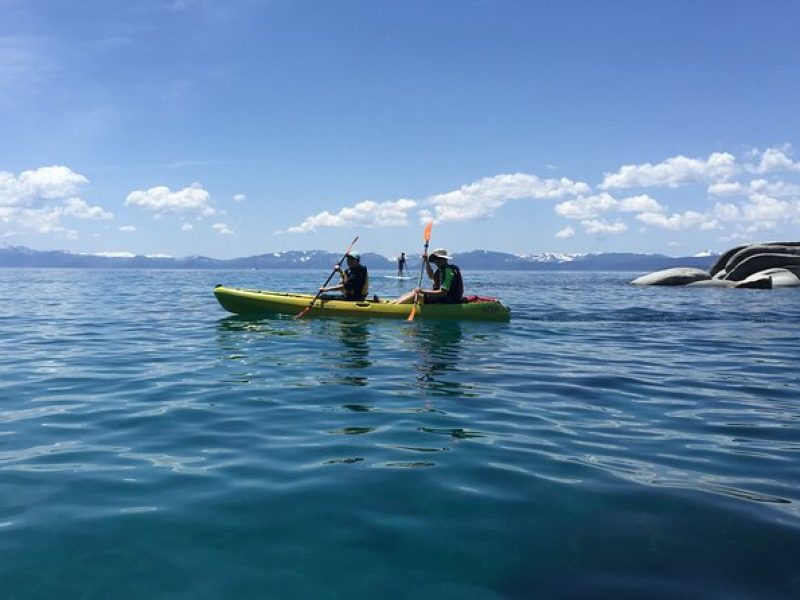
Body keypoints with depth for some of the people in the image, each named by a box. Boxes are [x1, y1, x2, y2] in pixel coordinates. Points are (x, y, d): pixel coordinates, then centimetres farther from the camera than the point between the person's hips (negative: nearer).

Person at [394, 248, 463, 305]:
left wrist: (423, 291, -27)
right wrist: (427, 261, 20)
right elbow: (432, 276, 31)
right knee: (414, 292, 15)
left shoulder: (447, 271, -20)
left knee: (415, 295, -14)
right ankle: (394, 303, 14)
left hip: (447, 302, -11)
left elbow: (443, 292, -28)